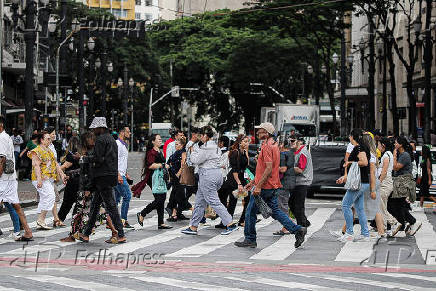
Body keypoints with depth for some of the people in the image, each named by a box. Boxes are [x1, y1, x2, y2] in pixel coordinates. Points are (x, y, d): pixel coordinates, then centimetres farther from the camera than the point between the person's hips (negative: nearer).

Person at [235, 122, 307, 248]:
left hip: (264, 186, -10)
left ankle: (250, 240, 10)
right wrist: (253, 182, 26)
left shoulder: (267, 146, -16)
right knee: (275, 211, 12)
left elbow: (268, 169, -24)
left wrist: (258, 186, -25)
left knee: (251, 212, 2)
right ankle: (297, 230, 4)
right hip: (272, 186, 10)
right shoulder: (273, 145, 16)